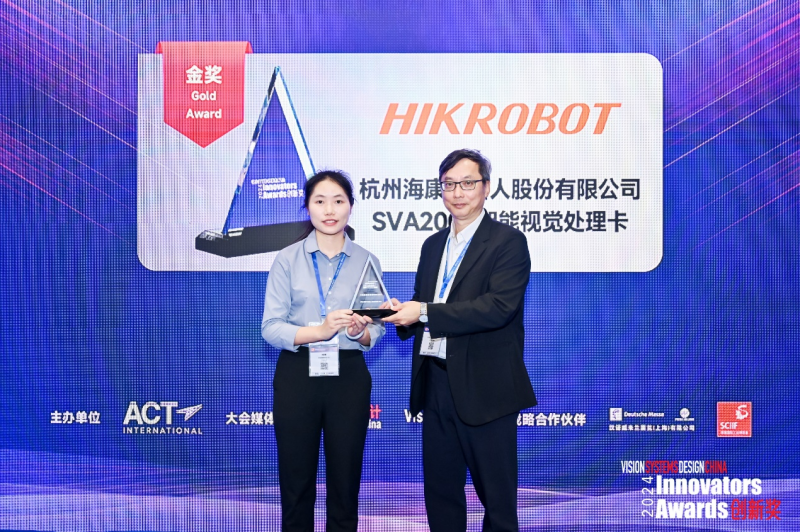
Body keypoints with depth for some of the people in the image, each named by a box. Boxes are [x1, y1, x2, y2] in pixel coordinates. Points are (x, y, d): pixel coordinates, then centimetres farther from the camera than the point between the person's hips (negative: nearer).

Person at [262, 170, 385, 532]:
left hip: (349, 377, 1)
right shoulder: (287, 259, 0)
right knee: (296, 482, 8)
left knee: (345, 482, 8)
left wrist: (360, 332, -19)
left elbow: (377, 331, 4)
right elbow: (270, 327, -8)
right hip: (297, 376, -1)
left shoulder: (367, 261, 4)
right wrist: (319, 330, -24)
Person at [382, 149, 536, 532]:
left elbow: (499, 306, -21)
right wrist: (403, 314, -5)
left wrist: (425, 312, -22)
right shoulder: (433, 245, 15)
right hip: (436, 386, 7)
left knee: (496, 495, 6)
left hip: (484, 389, -6)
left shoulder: (508, 242, -8)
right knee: (440, 493, 16)